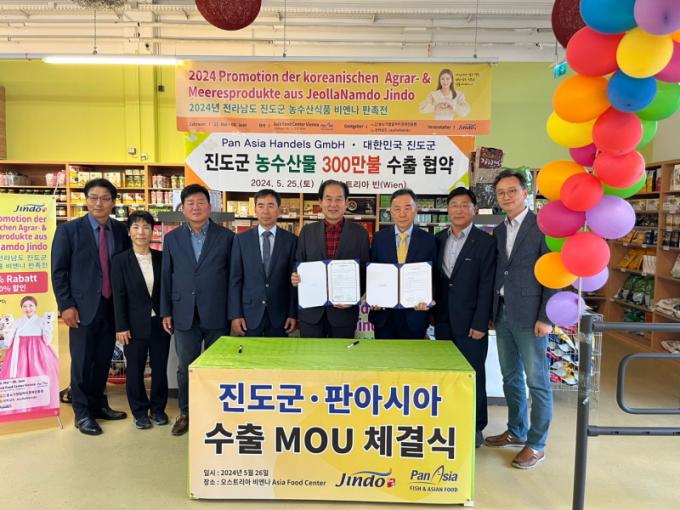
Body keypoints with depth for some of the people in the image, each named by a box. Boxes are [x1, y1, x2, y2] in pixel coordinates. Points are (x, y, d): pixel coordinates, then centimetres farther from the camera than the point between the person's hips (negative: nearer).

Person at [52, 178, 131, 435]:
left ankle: (98, 405, 29)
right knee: (82, 363, 5)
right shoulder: (69, 229, -3)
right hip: (84, 307, -3)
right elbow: (59, 271, -4)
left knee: (104, 360, 13)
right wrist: (66, 305, -10)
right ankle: (82, 413, 19)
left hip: (112, 306, 3)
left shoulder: (121, 230, 6)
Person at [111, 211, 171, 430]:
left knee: (160, 367, 9)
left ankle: (158, 408, 26)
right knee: (135, 369, 8)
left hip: (160, 322, 2)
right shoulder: (120, 260, -3)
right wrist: (121, 327, -8)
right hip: (135, 324, -2)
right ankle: (140, 411, 24)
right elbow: (119, 296, -5)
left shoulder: (162, 258, 2)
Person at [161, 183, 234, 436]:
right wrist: (166, 311, 5)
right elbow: (166, 276, 9)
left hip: (217, 315, -2)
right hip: (185, 315, 2)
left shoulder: (226, 236, 0)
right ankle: (185, 414, 27)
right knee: (185, 368, 11)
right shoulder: (172, 238, 8)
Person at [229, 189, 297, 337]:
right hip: (249, 314, 0)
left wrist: (293, 314, -3)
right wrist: (235, 315, -4)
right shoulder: (241, 239, 2)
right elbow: (235, 279, 1)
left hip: (279, 315, 0)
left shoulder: (291, 240, 1)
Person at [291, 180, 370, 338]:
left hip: (344, 310, -1)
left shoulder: (360, 233, -1)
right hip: (311, 311, 1)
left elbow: (365, 272, 0)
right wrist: (295, 278, -13)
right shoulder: (307, 231, 4)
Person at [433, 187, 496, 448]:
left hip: (470, 321, -4)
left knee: (473, 375, 6)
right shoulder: (439, 239, 8)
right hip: (443, 320, 4)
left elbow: (487, 286, -10)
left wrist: (480, 324, -13)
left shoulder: (485, 242, -7)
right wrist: (432, 311, 7)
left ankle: (476, 428, 21)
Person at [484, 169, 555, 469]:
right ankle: (516, 431, 32)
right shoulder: (499, 231, 12)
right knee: (510, 377, 16)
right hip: (503, 313, 7)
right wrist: (493, 311, 12)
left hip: (529, 315, -7)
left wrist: (546, 318, -14)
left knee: (537, 381, 3)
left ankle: (536, 444, 17)